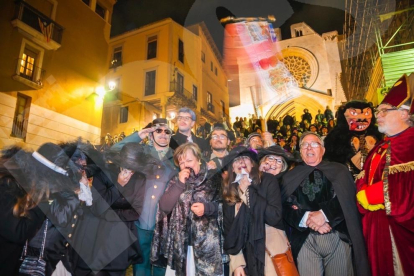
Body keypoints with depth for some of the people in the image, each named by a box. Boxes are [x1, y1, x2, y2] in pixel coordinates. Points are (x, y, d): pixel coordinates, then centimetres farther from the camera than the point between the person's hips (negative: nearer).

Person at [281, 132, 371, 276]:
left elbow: (347, 199, -7)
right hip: (304, 241, 1)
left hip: (338, 238, 0)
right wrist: (306, 218, -16)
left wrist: (324, 214, -18)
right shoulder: (290, 177, 8)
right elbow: (285, 208, 0)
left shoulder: (339, 170, 5)